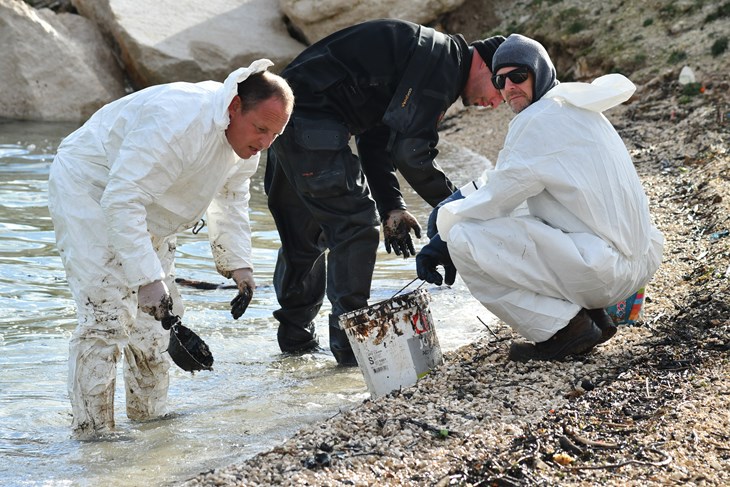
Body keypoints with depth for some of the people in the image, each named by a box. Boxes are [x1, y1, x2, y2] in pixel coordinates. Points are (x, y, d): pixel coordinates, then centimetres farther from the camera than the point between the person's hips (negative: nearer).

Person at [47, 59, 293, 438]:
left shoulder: (245, 134, -8)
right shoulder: (177, 121, -37)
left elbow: (231, 198, 10)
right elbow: (122, 200, -39)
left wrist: (237, 263, -2)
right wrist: (146, 276, -44)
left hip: (142, 206, 9)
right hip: (90, 190, -9)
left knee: (160, 314, 9)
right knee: (107, 314, -17)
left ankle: (148, 417, 21)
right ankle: (92, 432, -13)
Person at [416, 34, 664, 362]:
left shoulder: (539, 121, -13)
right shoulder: (576, 110, 18)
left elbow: (496, 199, -8)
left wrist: (445, 232, 6)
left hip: (605, 270, -10)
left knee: (465, 240, -14)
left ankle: (564, 328, -7)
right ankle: (590, 315, 16)